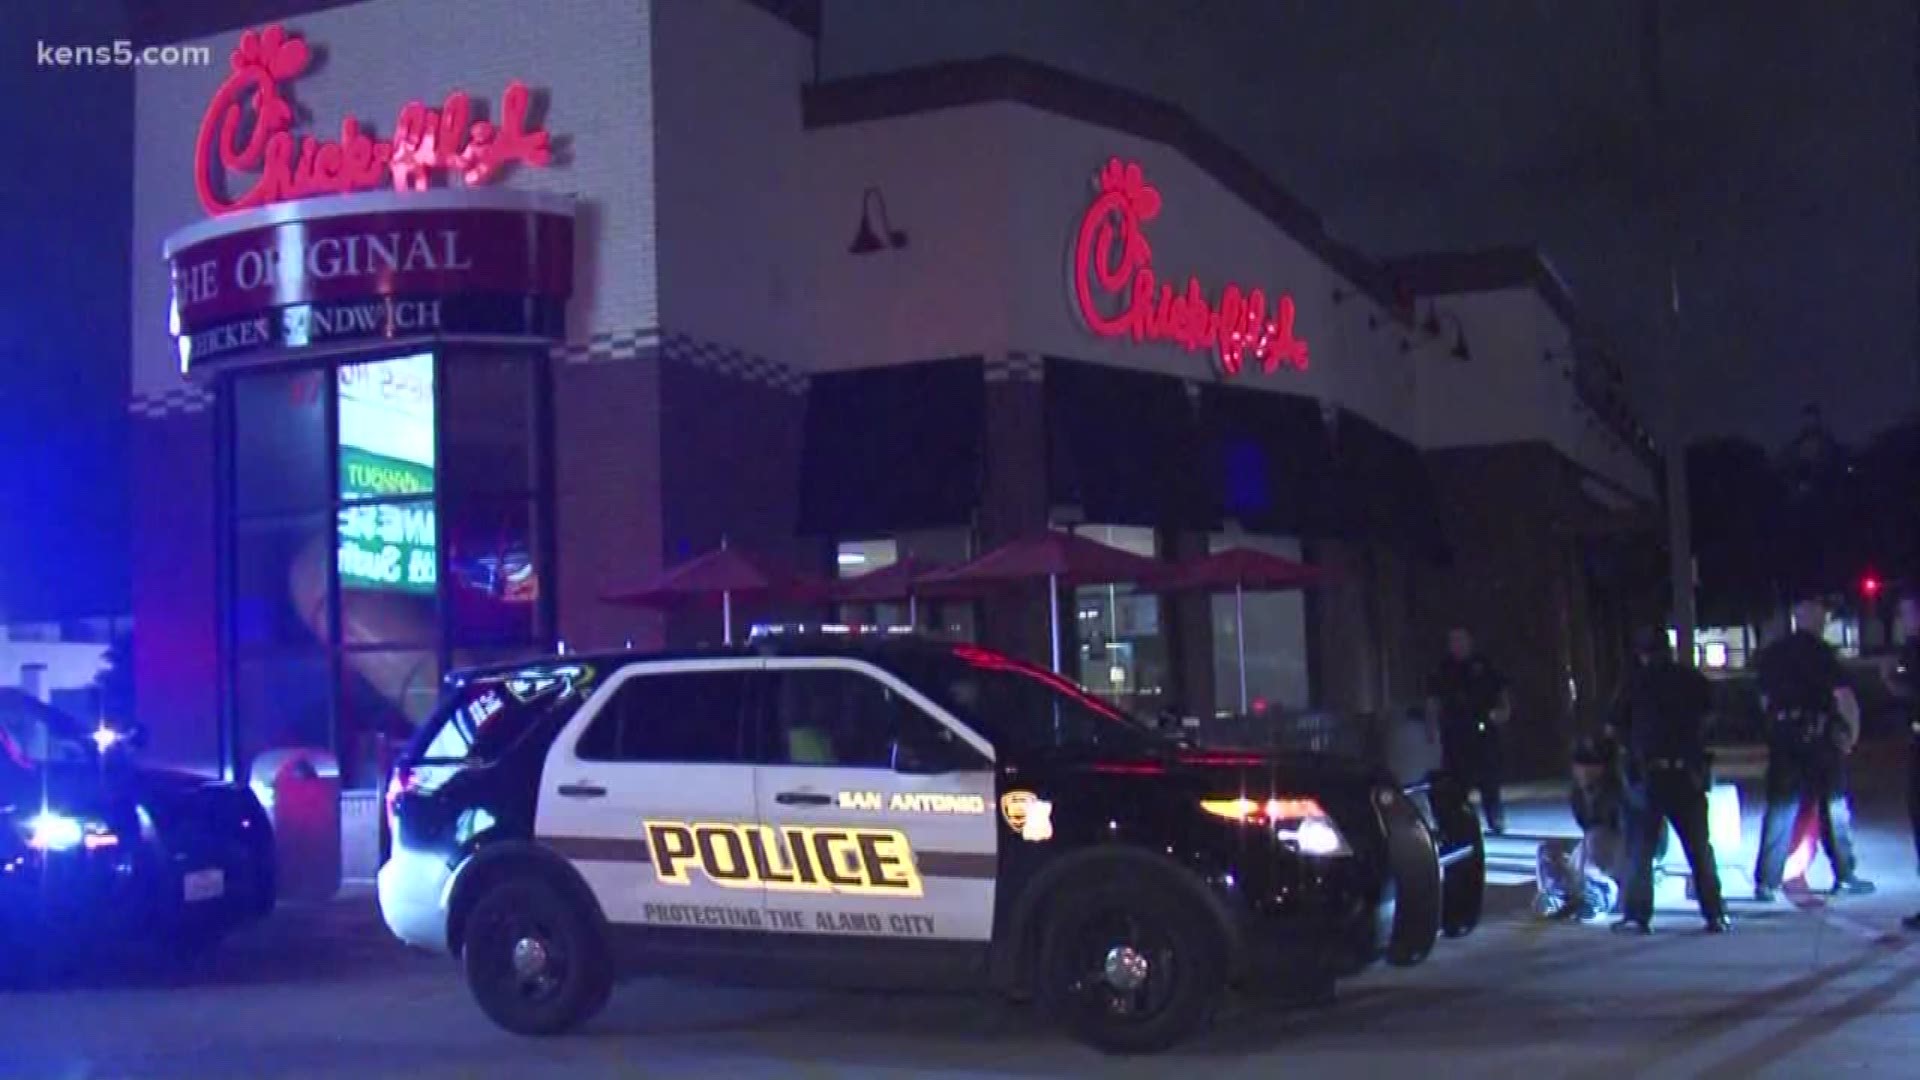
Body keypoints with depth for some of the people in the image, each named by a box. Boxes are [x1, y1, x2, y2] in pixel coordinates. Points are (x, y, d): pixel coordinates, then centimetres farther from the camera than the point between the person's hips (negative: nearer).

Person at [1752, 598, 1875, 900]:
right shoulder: (1820, 651, -9)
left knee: (1780, 808, 5)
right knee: (1833, 805, 7)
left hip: (1782, 738, 5)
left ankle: (1766, 881, 1)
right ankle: (1845, 877, 13)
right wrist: (1853, 731, -4)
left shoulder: (1771, 654, 9)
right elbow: (1843, 695, -15)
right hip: (1818, 736, -5)